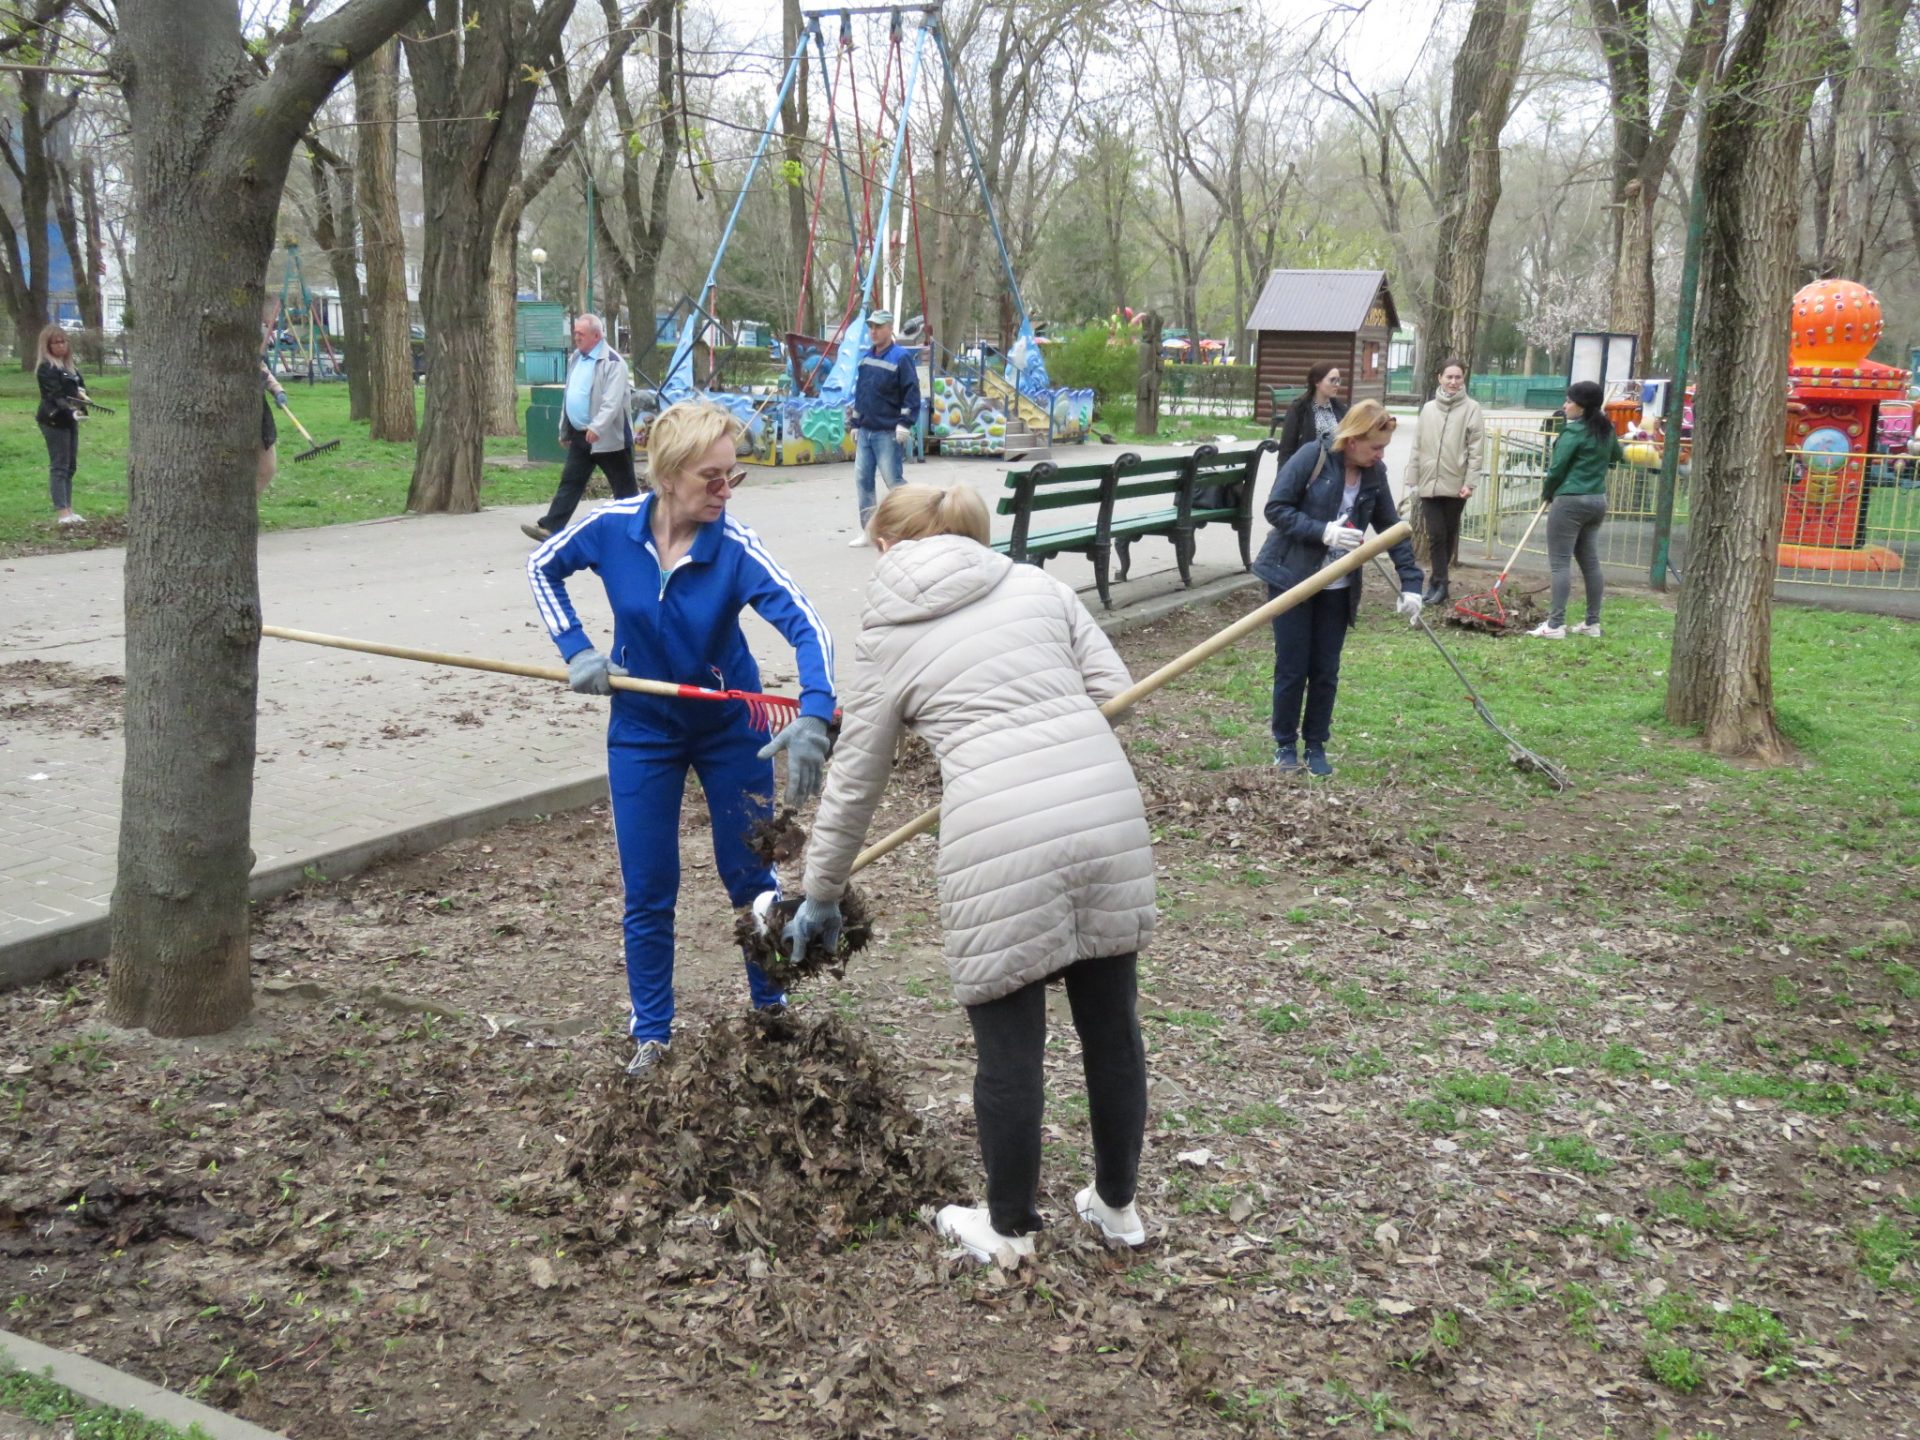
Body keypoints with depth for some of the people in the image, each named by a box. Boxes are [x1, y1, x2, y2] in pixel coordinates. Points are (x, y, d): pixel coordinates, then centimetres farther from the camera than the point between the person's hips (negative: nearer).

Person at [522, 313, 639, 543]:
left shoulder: (612, 362, -15)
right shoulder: (577, 357, 13)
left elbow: (612, 402, -24)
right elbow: (570, 395, 21)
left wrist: (597, 427, -33)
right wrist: (564, 429, 22)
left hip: (607, 437, -8)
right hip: (580, 435, 8)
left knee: (624, 485, 4)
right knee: (570, 481, 6)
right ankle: (549, 527, 5)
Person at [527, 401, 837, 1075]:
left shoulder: (734, 547, -24)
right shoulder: (612, 527, -17)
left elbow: (805, 624, -33)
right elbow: (542, 566, 3)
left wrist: (814, 716, -49)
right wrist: (576, 650, -8)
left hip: (730, 727, -1)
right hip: (642, 729, 2)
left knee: (750, 875, 8)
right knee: (648, 892, 7)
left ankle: (772, 1011, 30)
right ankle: (650, 1033, 24)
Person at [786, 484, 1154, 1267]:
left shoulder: (886, 639, 12)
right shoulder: (1038, 584, 17)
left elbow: (851, 786, 18)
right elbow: (1114, 690, 10)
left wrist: (820, 898, 30)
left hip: (1001, 841, -4)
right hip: (1110, 813, 4)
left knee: (1009, 1047, 11)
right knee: (1112, 1023, 18)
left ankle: (1009, 1229, 28)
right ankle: (1117, 1205, 36)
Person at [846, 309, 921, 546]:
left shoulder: (901, 357, -9)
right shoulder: (866, 358, 13)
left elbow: (912, 393, -12)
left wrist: (905, 424, -17)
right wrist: (856, 424, 19)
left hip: (888, 434, -7)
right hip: (865, 432, 7)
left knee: (893, 480, -6)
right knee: (862, 479, 6)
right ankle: (867, 529, 14)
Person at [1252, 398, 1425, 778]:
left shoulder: (1374, 475, 1)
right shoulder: (1312, 459, -15)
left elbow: (1392, 528, 6)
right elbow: (1276, 508, -15)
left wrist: (1410, 583, -1)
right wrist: (1323, 531, -26)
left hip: (1338, 587, 4)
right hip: (1291, 578, -4)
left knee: (1326, 671, 7)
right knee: (1292, 668, 1)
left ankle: (1316, 746, 20)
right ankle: (1285, 744, 17)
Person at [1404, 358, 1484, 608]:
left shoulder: (1471, 408, -2)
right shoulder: (1428, 408, 9)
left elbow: (1475, 449, -6)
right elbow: (1418, 447, 11)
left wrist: (1470, 482, -12)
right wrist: (1412, 479, 7)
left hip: (1456, 484, -2)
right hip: (1429, 483, 2)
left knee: (1448, 535, 8)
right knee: (1436, 535, -2)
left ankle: (1437, 582, 16)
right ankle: (1439, 584, 1)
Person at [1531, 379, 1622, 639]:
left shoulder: (1574, 432, -15)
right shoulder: (1606, 431, 10)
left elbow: (1557, 468, -13)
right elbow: (1617, 456, 29)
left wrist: (1546, 494, 3)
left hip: (1570, 501, -9)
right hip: (1597, 500, 9)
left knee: (1560, 562, -6)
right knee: (1590, 561, 13)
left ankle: (1555, 624, -9)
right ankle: (1592, 623, 17)